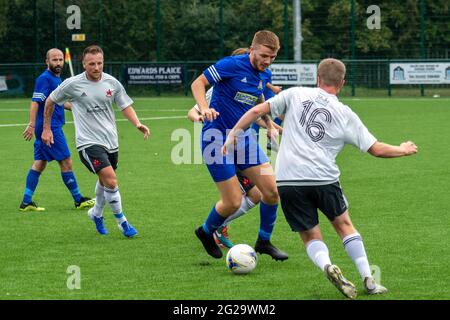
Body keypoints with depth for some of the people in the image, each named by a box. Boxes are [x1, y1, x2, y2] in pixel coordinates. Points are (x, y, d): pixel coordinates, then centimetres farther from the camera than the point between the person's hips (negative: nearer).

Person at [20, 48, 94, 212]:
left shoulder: (56, 79, 16)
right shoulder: (45, 79, -14)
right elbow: (35, 102, -22)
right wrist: (32, 124, -30)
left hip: (53, 127, 10)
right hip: (50, 128, -10)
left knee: (39, 164, 8)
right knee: (66, 163, -2)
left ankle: (26, 202, 8)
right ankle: (79, 200, 6)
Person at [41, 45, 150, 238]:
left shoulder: (112, 83, 0)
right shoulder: (73, 84, -8)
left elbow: (125, 106, 9)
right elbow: (50, 102, 7)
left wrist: (138, 124, -9)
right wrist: (46, 129, 10)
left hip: (111, 141, 5)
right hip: (88, 142, -5)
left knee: (105, 181, 19)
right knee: (111, 181, -17)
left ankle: (97, 213, 45)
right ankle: (121, 221, -2)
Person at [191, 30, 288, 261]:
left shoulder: (263, 77, 9)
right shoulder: (232, 65, -14)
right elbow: (198, 83, -13)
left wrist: (270, 125, 14)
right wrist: (204, 108, -29)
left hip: (243, 138, 7)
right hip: (217, 138, -7)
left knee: (271, 190, -3)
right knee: (233, 202, -8)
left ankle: (264, 241, 16)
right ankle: (206, 232, 22)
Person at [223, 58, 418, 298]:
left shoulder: (296, 94, 8)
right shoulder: (345, 115, 8)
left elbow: (257, 111, 2)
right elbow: (376, 149, 11)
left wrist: (233, 134, 13)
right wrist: (403, 150, 30)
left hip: (288, 180, 0)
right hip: (324, 178, 0)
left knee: (311, 236, 12)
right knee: (344, 225, 21)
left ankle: (326, 266, -18)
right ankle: (368, 280, 13)